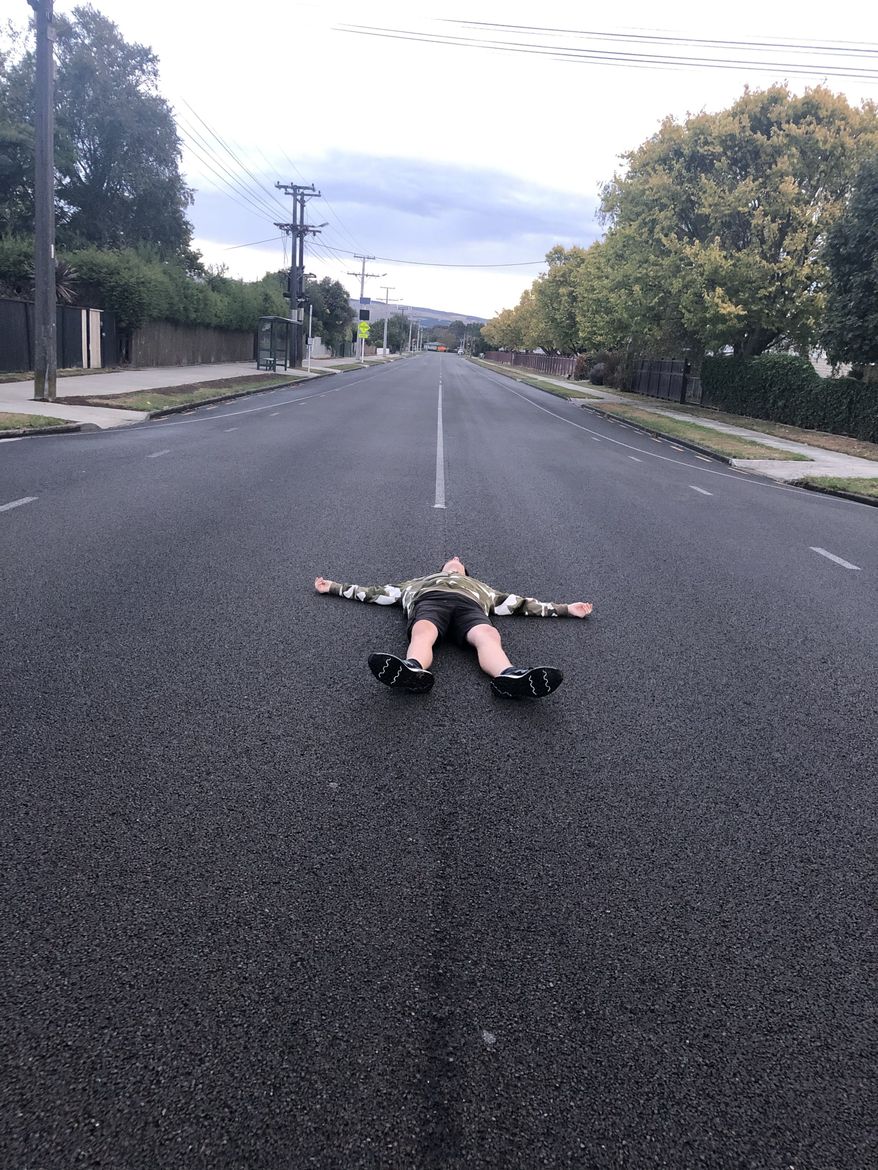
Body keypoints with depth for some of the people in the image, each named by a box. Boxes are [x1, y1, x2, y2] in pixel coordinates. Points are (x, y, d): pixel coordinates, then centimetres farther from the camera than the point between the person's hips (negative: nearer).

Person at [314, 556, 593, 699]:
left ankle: (509, 677, -69)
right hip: (428, 599, 0)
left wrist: (566, 609, 31)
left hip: (469, 604, 0)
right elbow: (377, 592, 43)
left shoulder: (479, 586, 46)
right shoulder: (420, 581, 47)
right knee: (423, 633, -39)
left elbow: (520, 602, 38)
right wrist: (334, 587, 40)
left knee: (488, 636, -37)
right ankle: (413, 671, -73)